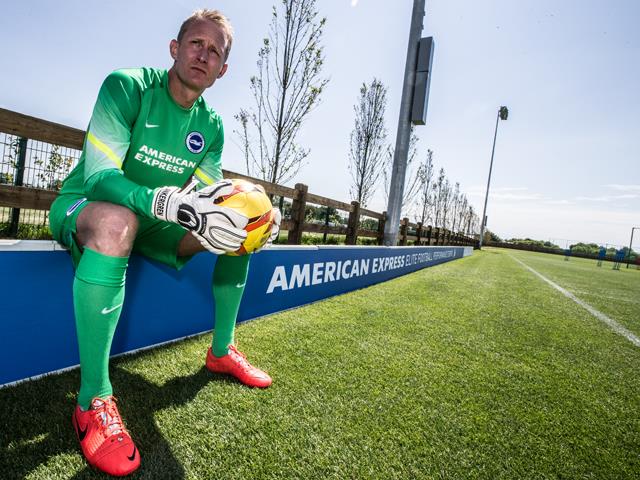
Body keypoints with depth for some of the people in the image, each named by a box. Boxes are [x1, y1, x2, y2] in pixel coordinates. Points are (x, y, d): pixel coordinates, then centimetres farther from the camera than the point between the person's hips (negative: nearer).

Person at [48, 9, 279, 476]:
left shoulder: (211, 126, 0)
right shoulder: (127, 86, -16)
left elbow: (206, 196, -2)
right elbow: (98, 175, -27)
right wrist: (172, 203, -44)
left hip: (149, 225, 6)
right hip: (81, 208, -5)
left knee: (237, 229, -5)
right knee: (118, 219, -40)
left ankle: (221, 351, 4)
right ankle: (93, 400, -30)